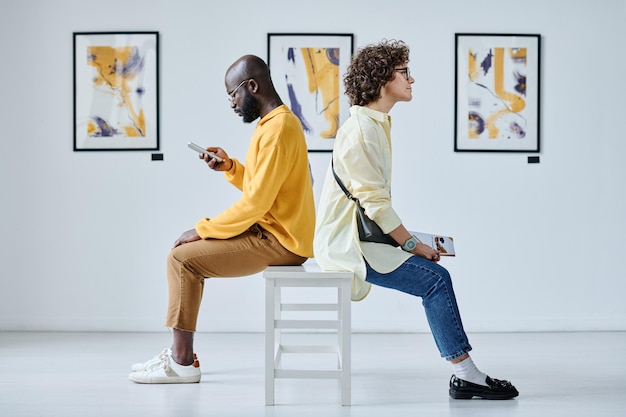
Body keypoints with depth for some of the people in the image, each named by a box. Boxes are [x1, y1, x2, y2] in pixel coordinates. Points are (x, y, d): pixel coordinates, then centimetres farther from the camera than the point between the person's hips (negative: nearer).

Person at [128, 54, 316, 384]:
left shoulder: (277, 129, -19)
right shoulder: (277, 121, 14)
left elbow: (255, 203, -23)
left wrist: (202, 230, -14)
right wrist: (230, 167, 4)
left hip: (278, 242, -10)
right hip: (271, 231, 10)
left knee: (182, 258, -13)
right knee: (188, 253, 11)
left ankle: (182, 364, -6)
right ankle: (181, 353, 10)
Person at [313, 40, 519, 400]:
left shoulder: (376, 124, 16)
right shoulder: (363, 130, -16)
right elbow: (374, 204, -21)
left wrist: (409, 240, 10)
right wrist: (412, 243, -13)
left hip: (361, 236, 10)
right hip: (347, 244, -10)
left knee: (435, 273, 3)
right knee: (435, 278, -17)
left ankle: (465, 374, 2)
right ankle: (467, 374, -12)